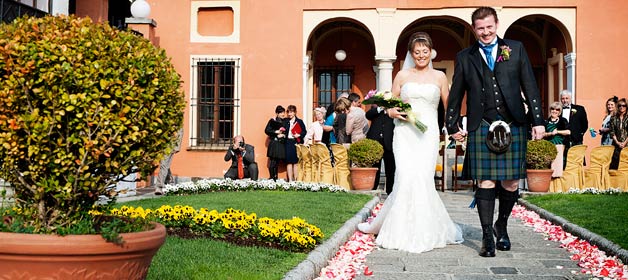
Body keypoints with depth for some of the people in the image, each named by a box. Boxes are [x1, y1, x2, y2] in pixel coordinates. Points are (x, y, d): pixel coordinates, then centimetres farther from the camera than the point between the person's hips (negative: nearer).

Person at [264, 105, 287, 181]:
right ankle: (272, 178, -6)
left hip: (281, 144, 4)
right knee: (273, 161, -8)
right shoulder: (272, 121, 0)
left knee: (278, 162, 8)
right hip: (274, 143, -4)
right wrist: (276, 132, -13)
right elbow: (267, 130, -5)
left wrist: (283, 135, -8)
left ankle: (276, 177, 13)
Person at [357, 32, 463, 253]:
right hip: (404, 133, 0)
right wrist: (394, 112, -8)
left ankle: (423, 231, 4)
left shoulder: (439, 77, 11)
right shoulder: (402, 75, 11)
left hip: (428, 134, 0)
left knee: (422, 179, -11)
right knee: (406, 178, -13)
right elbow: (390, 105, 14)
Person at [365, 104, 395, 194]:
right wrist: (380, 108, -14)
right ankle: (373, 190, 11)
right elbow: (368, 115, -4)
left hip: (388, 142, 0)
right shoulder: (376, 107, 14)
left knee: (390, 170, 3)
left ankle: (390, 192, 11)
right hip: (375, 140, 0)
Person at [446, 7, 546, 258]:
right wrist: (452, 126, 14)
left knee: (511, 183, 4)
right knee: (485, 182, -3)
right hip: (481, 129, -1)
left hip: (514, 126, 1)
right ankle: (487, 237, 4)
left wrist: (538, 120, 2)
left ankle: (502, 226, 28)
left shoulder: (516, 49, 10)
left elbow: (530, 86, 7)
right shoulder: (465, 57, 10)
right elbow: (456, 94, 15)